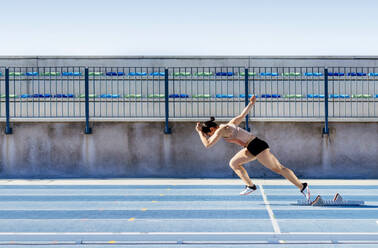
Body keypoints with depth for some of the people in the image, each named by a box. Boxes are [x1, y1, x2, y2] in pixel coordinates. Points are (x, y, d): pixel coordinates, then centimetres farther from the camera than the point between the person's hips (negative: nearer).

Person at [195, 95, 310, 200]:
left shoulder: (221, 130, -7)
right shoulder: (229, 125, 18)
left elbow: (207, 144, -10)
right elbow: (242, 115, 29)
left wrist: (200, 132, -1)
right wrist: (251, 104, 41)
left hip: (256, 146, -9)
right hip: (251, 147, 9)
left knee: (278, 168, -9)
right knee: (233, 163, 13)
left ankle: (302, 186, -11)